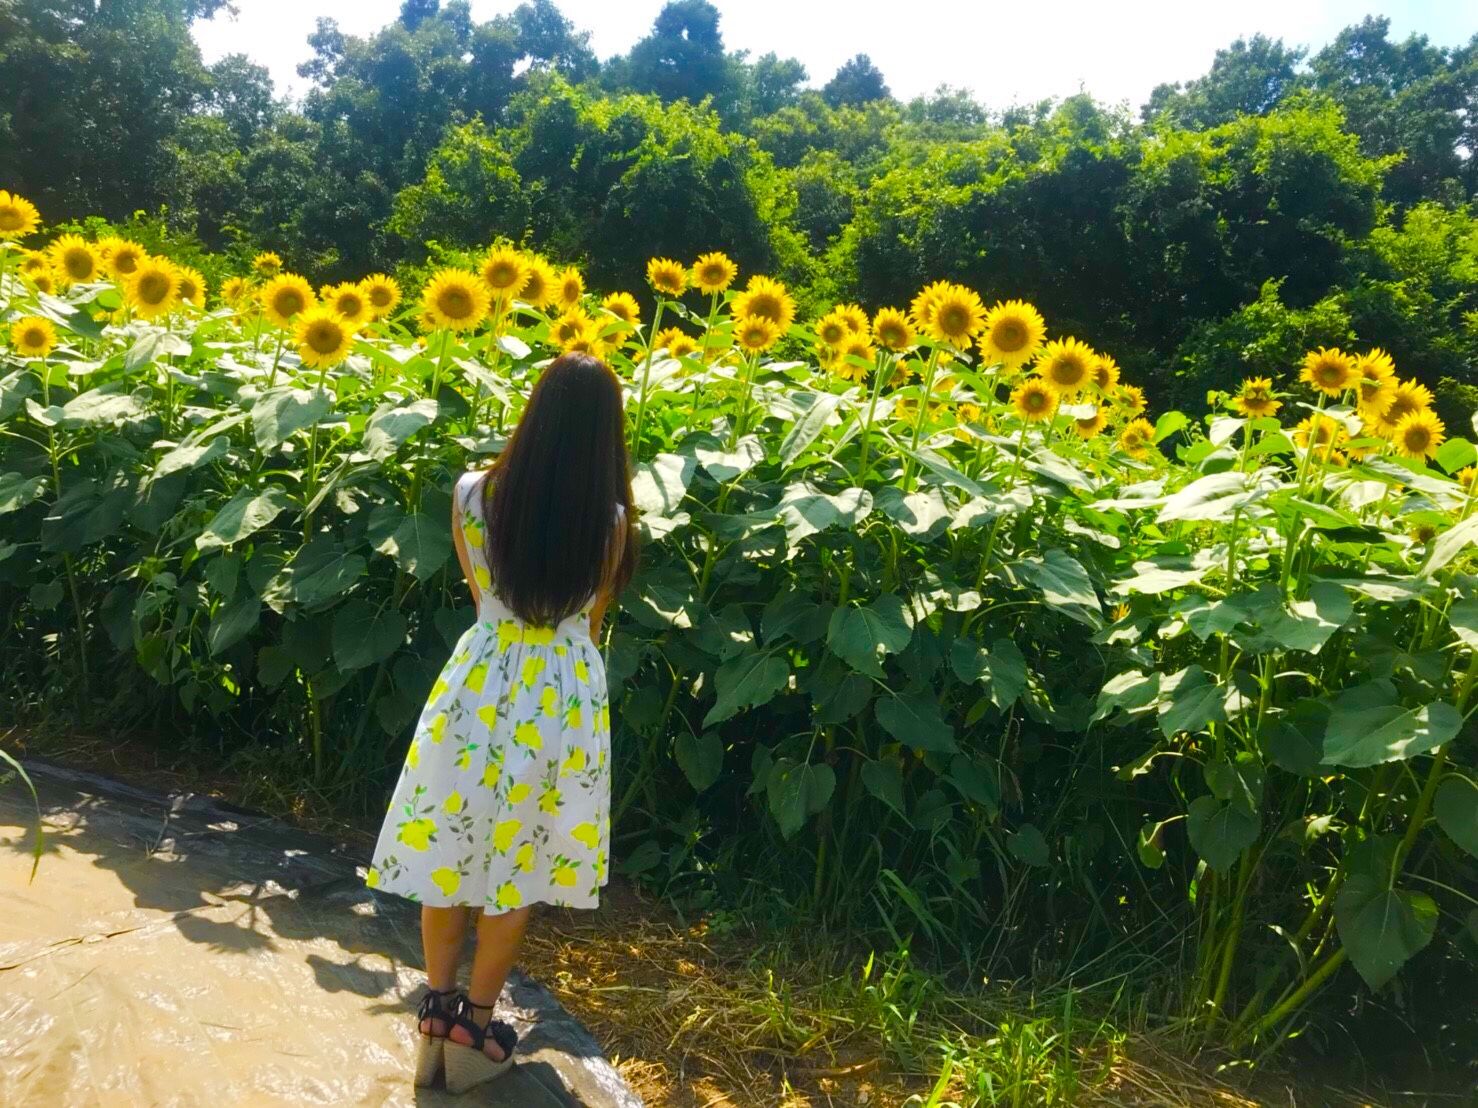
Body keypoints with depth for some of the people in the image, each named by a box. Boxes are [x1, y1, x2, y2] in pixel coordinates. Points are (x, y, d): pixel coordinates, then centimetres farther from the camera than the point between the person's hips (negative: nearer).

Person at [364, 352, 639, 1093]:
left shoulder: (472, 495, -7)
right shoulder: (611, 520, -13)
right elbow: (592, 623, 1)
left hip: (477, 684, 1)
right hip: (563, 697, -1)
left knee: (449, 856, 17)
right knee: (517, 868, 14)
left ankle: (436, 1015, 30)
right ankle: (475, 1028, 28)